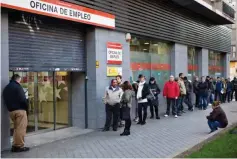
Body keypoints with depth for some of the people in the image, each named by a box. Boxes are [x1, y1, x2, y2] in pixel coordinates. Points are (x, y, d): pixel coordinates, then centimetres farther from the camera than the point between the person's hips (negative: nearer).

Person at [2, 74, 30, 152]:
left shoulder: (6, 88, 15)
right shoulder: (17, 86, -10)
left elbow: (6, 100, 15)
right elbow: (23, 99, -15)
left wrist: (10, 108, 15)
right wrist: (26, 108, -3)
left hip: (11, 111, 8)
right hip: (20, 110, -8)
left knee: (16, 128, 17)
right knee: (21, 128, -4)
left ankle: (15, 145, 18)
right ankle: (20, 146, -2)